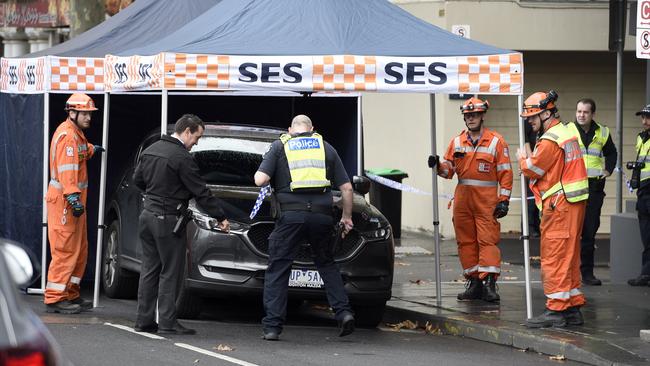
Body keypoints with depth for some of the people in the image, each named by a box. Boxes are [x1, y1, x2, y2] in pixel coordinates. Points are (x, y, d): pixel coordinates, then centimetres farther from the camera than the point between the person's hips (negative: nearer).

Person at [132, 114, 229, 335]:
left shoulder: (151, 150, 9)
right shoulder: (182, 158, -16)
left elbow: (137, 179, 19)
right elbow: (201, 192, -14)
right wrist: (220, 218, -7)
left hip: (148, 215, 8)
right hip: (167, 219, -8)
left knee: (149, 270, 12)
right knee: (170, 273, -3)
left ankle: (144, 320, 13)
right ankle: (167, 322, -4)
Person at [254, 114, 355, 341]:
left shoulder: (279, 146, 11)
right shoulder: (326, 148, 18)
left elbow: (260, 180, -1)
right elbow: (346, 188, 15)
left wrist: (261, 175, 22)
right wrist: (347, 217, 26)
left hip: (291, 214, -2)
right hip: (322, 215, 2)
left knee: (278, 270, 4)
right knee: (327, 265, 21)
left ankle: (272, 326, -3)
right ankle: (343, 312, 5)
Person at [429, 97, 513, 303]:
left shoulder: (496, 142, 0)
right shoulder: (457, 142, 12)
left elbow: (505, 173, -1)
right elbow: (449, 170, 14)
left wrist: (504, 200, -8)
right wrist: (438, 166, -9)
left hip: (487, 201, -5)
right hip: (462, 199, 5)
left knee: (488, 239, -10)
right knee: (466, 240, 6)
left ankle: (490, 283, -14)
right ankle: (474, 283, 12)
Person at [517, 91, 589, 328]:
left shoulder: (550, 141, -15)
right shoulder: (566, 133, 17)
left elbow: (532, 170, -10)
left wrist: (523, 158, 8)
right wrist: (529, 159, 10)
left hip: (559, 206, -10)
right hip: (573, 204, 10)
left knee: (554, 257, -8)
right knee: (569, 258, 13)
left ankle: (556, 310, -9)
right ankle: (573, 308, 17)